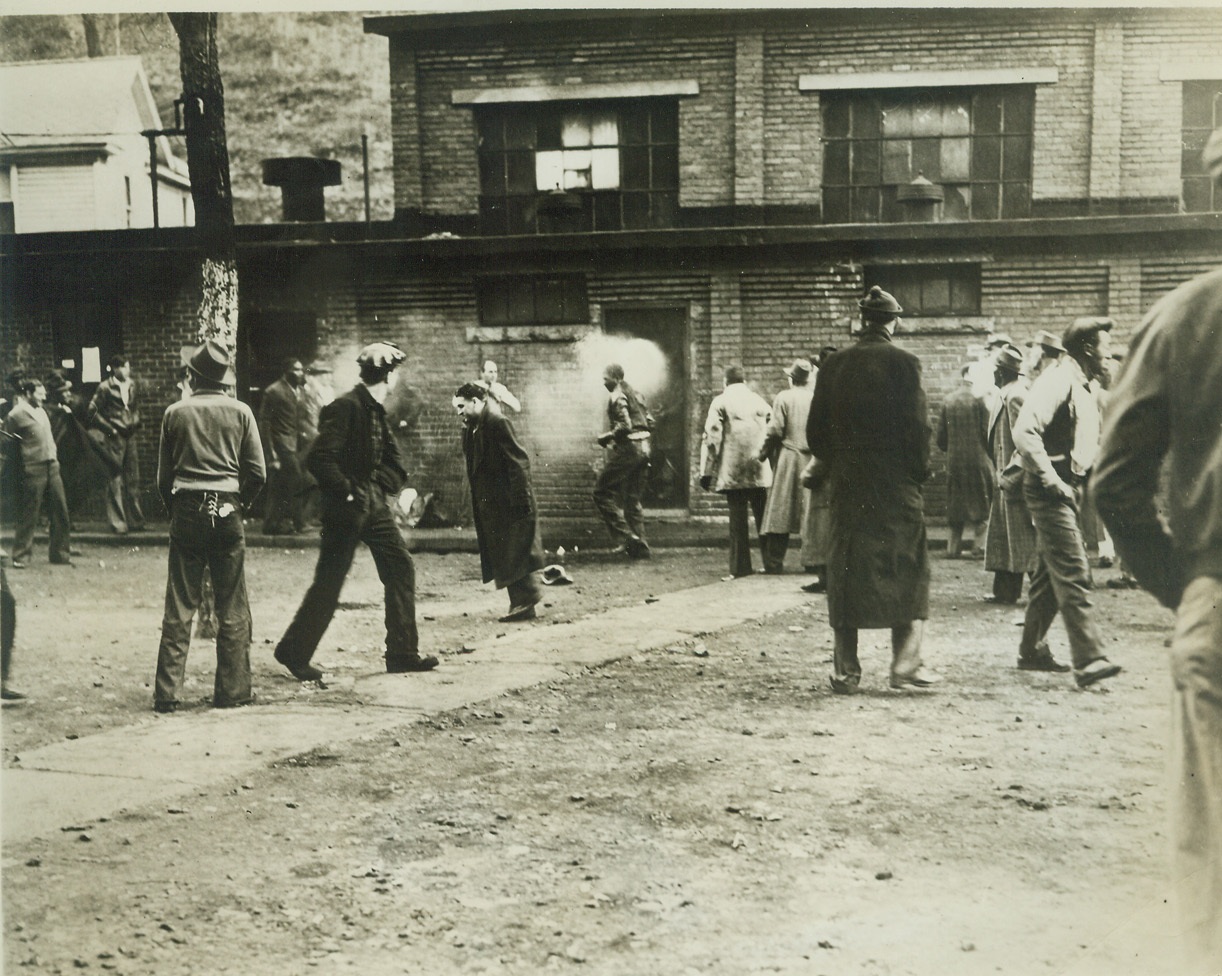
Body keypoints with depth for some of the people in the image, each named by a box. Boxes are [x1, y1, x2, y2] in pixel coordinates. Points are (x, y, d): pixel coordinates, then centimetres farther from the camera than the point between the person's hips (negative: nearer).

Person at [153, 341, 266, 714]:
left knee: (178, 608, 5)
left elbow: (163, 476, 6)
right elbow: (257, 472, -2)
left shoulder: (175, 413, 2)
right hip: (226, 512, -1)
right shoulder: (239, 412, -1)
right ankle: (231, 690, 8)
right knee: (232, 609, 6)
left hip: (186, 512, 1)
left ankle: (167, 693, 5)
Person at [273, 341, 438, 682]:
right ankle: (293, 652, 14)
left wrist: (385, 486, 5)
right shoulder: (345, 407, -18)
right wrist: (347, 493, -18)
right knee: (328, 582, -1)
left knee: (400, 567, 6)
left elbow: (392, 458, 21)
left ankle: (403, 654, 13)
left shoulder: (376, 410, 10)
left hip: (374, 504, 9)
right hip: (348, 509, -9)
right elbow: (320, 459, -24)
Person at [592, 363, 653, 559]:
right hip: (643, 448, 9)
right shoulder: (635, 394, 17)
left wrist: (606, 437, -8)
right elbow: (650, 422, 17)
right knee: (633, 499, 12)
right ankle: (640, 547, 9)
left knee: (602, 492, -1)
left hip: (627, 449, -9)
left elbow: (625, 426, -20)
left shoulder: (617, 397, -10)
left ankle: (624, 536, -11)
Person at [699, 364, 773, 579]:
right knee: (763, 517, 10)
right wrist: (773, 468, 17)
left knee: (738, 519, -1)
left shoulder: (720, 402, -2)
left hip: (733, 471, -3)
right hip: (760, 472, 3)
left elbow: (712, 437, -7)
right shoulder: (760, 401, 9)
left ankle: (739, 567, 0)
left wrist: (706, 471, -4)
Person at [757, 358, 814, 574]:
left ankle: (774, 562, -1)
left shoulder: (783, 397, -3)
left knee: (779, 511, 1)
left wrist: (763, 454, 5)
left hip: (788, 458, -2)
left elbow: (774, 430, -7)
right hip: (813, 460, 2)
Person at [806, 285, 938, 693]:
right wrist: (920, 470, 3)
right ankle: (905, 663, 4)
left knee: (845, 572, 7)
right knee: (906, 571, 7)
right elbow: (917, 426, -11)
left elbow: (815, 432, 5)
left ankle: (845, 670, 9)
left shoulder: (834, 365, 3)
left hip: (846, 486, 3)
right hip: (897, 485, -3)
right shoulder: (903, 363, -7)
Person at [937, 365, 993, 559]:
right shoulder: (979, 401, -9)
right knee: (981, 504, 5)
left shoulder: (948, 403, 5)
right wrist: (989, 452, 8)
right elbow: (987, 432, -9)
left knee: (956, 506, 12)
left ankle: (953, 547, 12)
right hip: (977, 460, -4)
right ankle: (978, 546, 1)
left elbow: (941, 438, 6)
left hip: (954, 461, 4)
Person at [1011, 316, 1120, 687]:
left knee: (1051, 573, 15)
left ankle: (1032, 650, 24)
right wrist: (1051, 481, -24)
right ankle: (1088, 660, -14)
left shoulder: (1084, 386, 16)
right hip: (1052, 491, -10)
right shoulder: (1058, 380, -14)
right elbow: (1024, 432, -25)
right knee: (1074, 574, -13)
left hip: (1070, 488, 10)